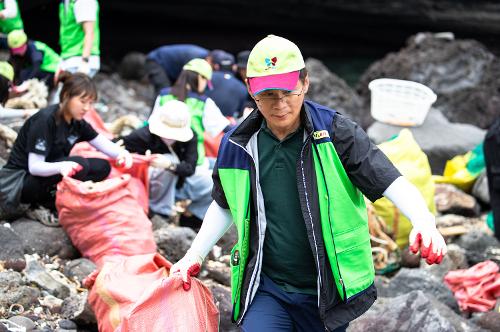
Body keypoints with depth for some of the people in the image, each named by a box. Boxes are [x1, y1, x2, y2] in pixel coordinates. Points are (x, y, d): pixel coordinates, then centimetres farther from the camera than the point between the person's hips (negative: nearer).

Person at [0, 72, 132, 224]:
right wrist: (61, 166, -44)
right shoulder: (45, 120, -22)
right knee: (79, 164, -29)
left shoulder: (76, 122, 2)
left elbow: (104, 144, 4)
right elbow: (34, 167, -24)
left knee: (102, 167, -7)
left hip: (47, 172, 8)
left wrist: (121, 153, -20)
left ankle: (50, 199, -9)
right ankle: (42, 205, -14)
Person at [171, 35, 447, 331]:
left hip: (327, 292, -1)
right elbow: (225, 205, 18)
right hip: (265, 289, 1)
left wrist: (424, 223, -35)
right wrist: (195, 256, 12)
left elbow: (392, 182, -17)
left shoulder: (336, 132, -10)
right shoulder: (238, 146, -1)